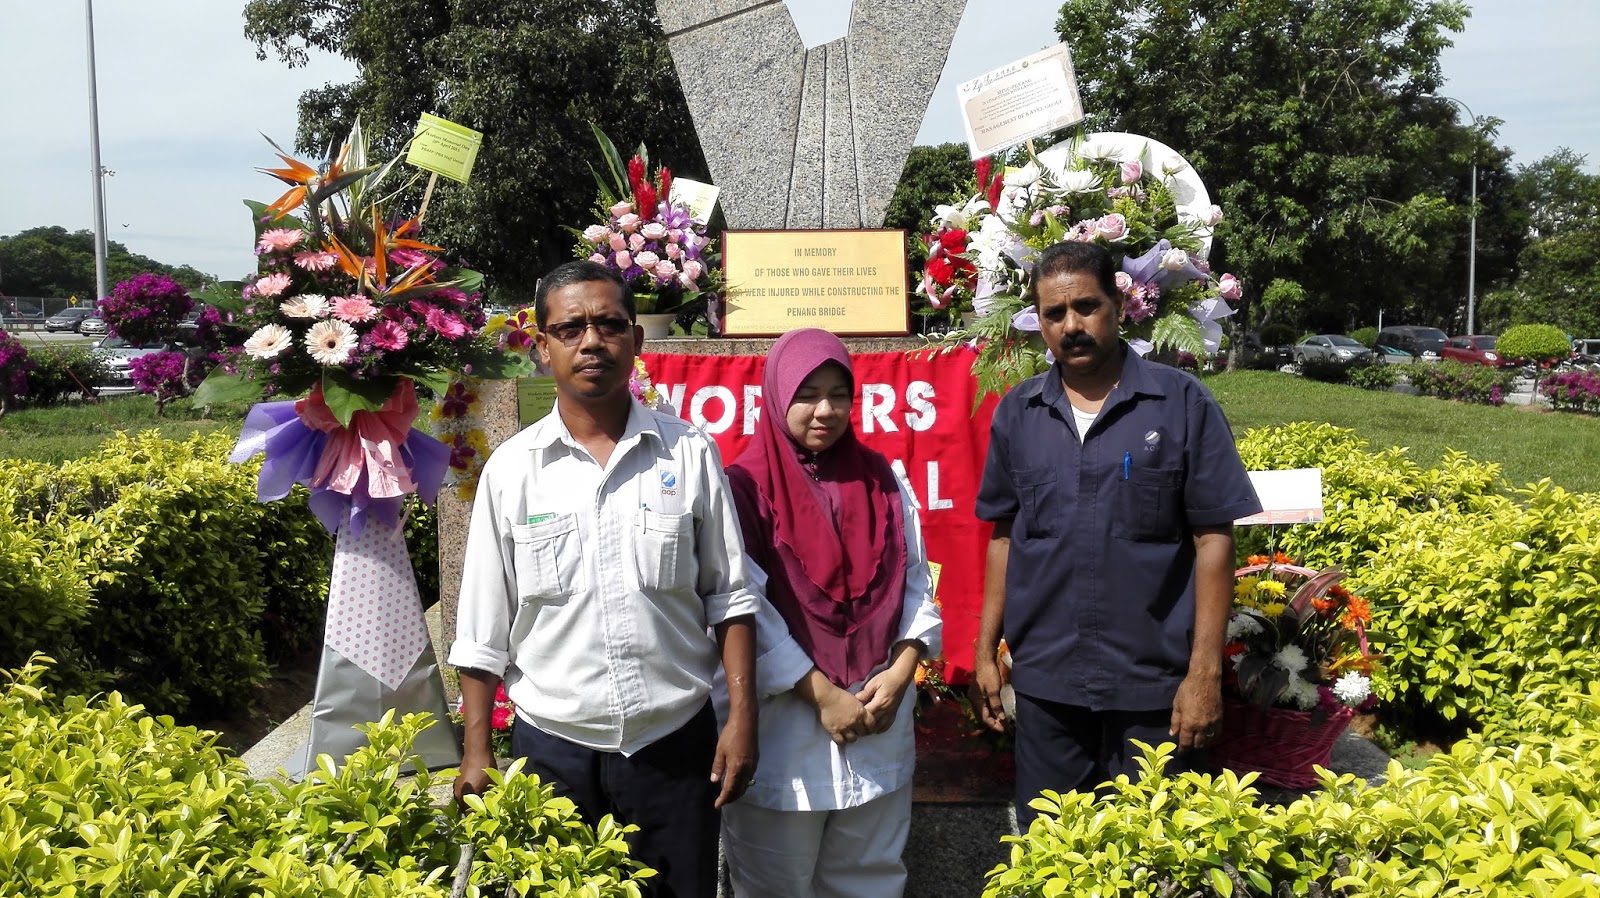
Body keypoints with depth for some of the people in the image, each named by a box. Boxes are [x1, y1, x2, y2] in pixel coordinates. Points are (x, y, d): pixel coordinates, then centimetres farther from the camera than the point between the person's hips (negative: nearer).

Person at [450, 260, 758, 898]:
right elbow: (483, 628, 3)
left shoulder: (690, 454, -2)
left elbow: (728, 597, 1)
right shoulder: (510, 469, -1)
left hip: (675, 741, 0)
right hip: (552, 747, 1)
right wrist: (476, 750, 2)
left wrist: (742, 718, -4)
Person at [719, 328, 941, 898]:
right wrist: (822, 695, -14)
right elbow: (749, 611, -13)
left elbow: (915, 585, 6)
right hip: (784, 727, -3)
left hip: (878, 718, 4)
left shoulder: (882, 479, 7)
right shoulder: (747, 488, -8)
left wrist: (901, 672, -8)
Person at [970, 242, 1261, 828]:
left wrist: (1205, 671, -9)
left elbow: (1213, 539, -6)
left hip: (1154, 681, -2)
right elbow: (1003, 536, 9)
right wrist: (984, 653, 7)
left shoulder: (1182, 404, -6)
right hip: (1045, 678, 3)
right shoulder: (1017, 413, 4)